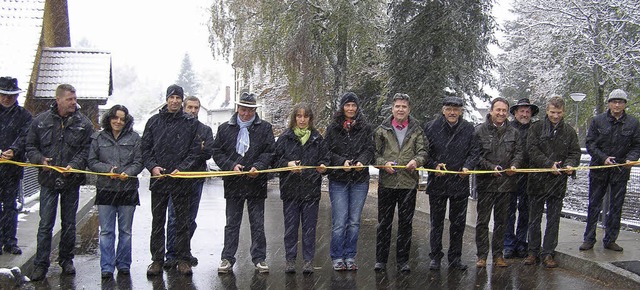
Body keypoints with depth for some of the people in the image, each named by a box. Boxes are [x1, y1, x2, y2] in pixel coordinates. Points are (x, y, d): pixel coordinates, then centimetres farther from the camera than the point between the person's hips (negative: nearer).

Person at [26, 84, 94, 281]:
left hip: (71, 181, 1)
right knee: (45, 224, 0)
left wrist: (74, 165, -17)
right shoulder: (41, 120, 1)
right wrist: (41, 160, -11)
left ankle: (66, 260, 26)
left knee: (69, 224, 11)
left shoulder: (84, 123, -1)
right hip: (48, 180, 0)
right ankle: (41, 265, 7)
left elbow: (87, 150, -2)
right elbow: (30, 147, 7)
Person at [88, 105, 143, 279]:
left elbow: (139, 162, 0)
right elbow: (92, 162, 4)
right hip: (105, 190, 0)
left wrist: (128, 172, -17)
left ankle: (123, 265, 22)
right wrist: (108, 169, -12)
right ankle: (107, 267, 11)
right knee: (106, 231, 4)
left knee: (125, 231, 9)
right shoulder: (99, 138, 5)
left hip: (128, 190, 0)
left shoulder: (134, 138, 2)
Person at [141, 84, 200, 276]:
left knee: (182, 221, 6)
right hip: (158, 179, 2)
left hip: (182, 180, -1)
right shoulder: (154, 121, 8)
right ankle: (157, 260, 16)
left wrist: (181, 168, -13)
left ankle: (183, 259, 15)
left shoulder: (191, 123, 3)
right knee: (157, 222, 7)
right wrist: (152, 166, -8)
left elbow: (194, 150, -1)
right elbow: (145, 148, 8)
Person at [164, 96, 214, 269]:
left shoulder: (206, 130, 12)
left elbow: (208, 152, 0)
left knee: (190, 218, 10)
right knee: (174, 217, -4)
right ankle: (171, 255, 1)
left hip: (196, 179, 3)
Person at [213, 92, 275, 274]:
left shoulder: (264, 128, 5)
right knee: (232, 223, 8)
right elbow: (217, 152, 4)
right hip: (233, 184, 1)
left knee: (257, 224, 7)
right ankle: (227, 259, 15)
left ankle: (259, 259, 16)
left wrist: (258, 167, -17)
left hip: (256, 182, -1)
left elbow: (270, 152, -1)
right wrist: (231, 165, -11)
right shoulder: (225, 128, 7)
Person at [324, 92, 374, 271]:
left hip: (360, 180, 2)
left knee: (354, 221, 7)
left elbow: (370, 149, 1)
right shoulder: (333, 128, 5)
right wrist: (342, 162, -16)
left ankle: (350, 256, 18)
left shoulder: (365, 128, 8)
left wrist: (362, 161, -19)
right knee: (339, 222, -4)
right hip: (338, 180, -2)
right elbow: (327, 151, 0)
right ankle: (337, 258, 9)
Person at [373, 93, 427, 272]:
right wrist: (384, 163, -13)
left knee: (406, 223, 7)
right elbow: (374, 153, 5)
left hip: (409, 183, 1)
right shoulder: (382, 130, 6)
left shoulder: (417, 130, 8)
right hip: (386, 183, 0)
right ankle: (381, 259, 15)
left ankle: (402, 260, 18)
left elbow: (423, 151, 0)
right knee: (384, 222, 6)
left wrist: (416, 160, -21)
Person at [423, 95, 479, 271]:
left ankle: (455, 258, 22)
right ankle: (435, 257, 18)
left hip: (460, 182, 2)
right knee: (436, 222, 7)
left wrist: (467, 167, -13)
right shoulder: (431, 127, -1)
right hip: (437, 182, -1)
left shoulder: (469, 129, 3)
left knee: (458, 223, 10)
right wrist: (434, 166, -14)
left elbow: (474, 151, 4)